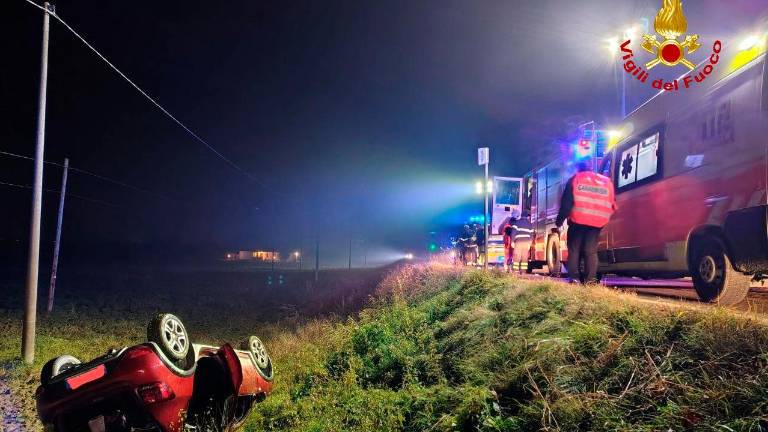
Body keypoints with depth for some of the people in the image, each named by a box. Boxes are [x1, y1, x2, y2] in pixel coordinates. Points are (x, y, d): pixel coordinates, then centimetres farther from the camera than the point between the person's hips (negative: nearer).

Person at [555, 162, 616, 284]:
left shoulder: (575, 179, 7)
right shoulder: (607, 181, 17)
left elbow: (566, 202, -1)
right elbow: (612, 204, 16)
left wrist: (559, 220, 2)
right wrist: (604, 218, 26)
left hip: (578, 220, -2)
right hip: (597, 222, 3)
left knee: (574, 250, 5)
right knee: (591, 251, 3)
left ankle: (574, 279, -3)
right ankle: (590, 280, -7)